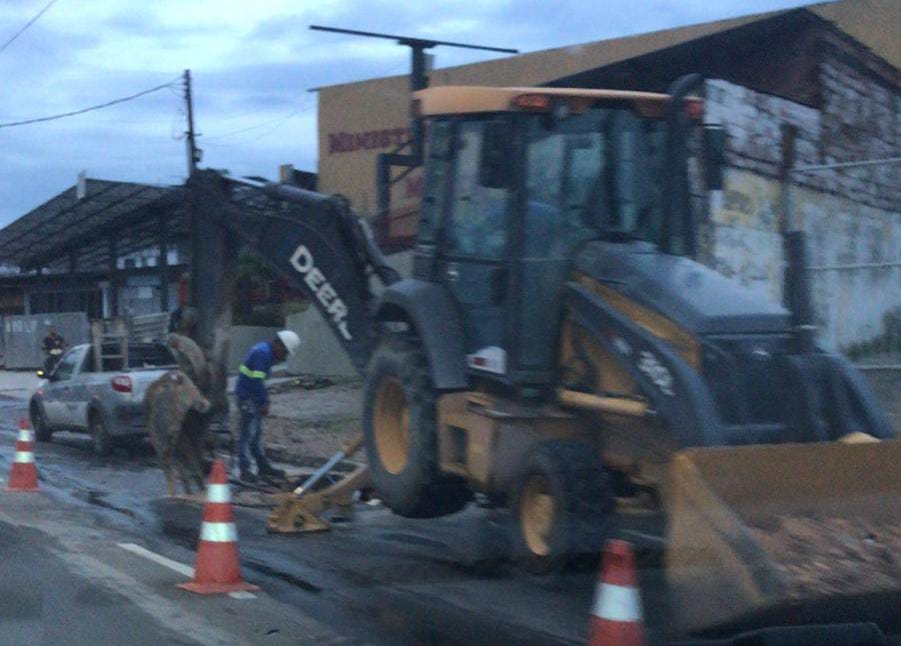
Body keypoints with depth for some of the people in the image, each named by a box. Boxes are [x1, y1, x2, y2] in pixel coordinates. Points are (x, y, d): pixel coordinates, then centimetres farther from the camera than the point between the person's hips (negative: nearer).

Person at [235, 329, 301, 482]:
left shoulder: (265, 351, 13)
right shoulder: (262, 353, -18)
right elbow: (257, 381, -23)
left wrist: (264, 400, 10)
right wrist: (264, 403, -17)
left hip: (252, 397, 10)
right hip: (248, 398, -10)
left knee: (256, 432, 16)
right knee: (248, 434, -6)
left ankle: (263, 466, 24)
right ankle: (245, 470, -2)